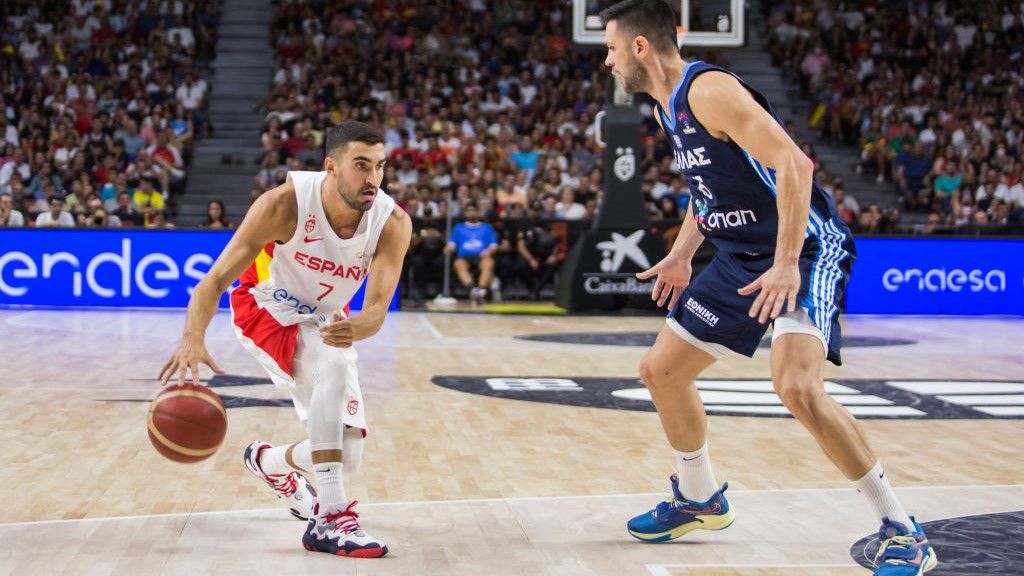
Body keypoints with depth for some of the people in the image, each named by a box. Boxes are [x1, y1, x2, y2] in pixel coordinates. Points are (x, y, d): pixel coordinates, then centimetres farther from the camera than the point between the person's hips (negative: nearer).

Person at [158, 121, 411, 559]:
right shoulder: (285, 204, -31)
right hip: (266, 310, -4)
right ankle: (330, 518, -32)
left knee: (347, 455, 3)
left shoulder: (392, 223, -23)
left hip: (325, 321, 4)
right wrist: (193, 338, -49)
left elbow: (377, 309, -30)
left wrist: (353, 329, -55)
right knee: (334, 366, -36)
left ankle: (269, 461, 38)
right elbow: (217, 279, -31)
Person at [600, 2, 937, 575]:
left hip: (806, 250, -10)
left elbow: (793, 163, -27)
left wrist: (787, 263, -31)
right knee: (661, 370, 12)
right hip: (742, 258, 10)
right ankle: (700, 500, 33)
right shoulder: (668, 108, 11)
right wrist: (682, 254, 19)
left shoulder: (709, 89, -19)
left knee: (797, 386, -29)